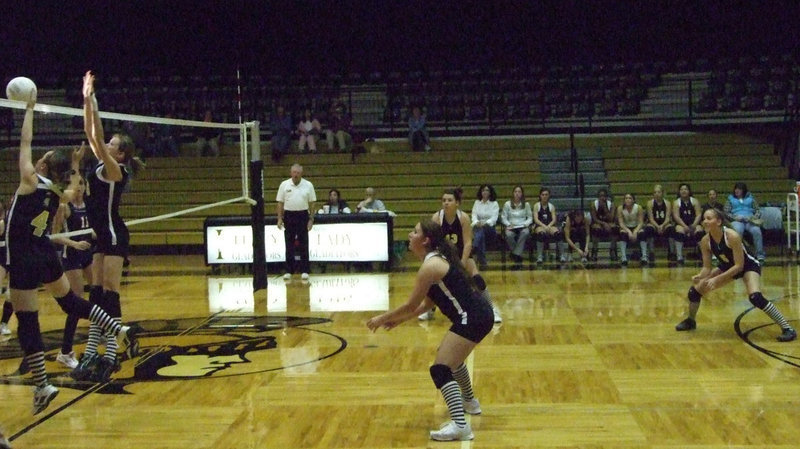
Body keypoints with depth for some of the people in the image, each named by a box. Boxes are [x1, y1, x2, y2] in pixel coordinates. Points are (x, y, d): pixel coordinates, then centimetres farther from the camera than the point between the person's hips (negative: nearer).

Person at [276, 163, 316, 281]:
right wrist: (279, 219, -2)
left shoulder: (308, 185, -1)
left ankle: (304, 271, 8)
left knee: (303, 245, 2)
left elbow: (311, 203, 2)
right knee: (289, 245, 5)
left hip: (303, 215, -1)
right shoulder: (284, 185, 0)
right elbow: (280, 203, 3)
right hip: (289, 215, 1)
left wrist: (311, 219, -3)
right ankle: (289, 271, 12)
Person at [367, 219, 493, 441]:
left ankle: (460, 425, -22)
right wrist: (399, 319, 16)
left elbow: (411, 306, -14)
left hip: (472, 318, -11)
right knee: (451, 356, 32)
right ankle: (469, 402, 51)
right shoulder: (437, 258, 12)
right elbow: (428, 302, 17)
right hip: (477, 313, 11)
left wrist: (383, 318, -1)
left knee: (440, 369, -14)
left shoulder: (430, 266, -17)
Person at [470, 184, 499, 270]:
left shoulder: (494, 204, 8)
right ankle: (482, 262, -51)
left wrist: (485, 223, -26)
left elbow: (494, 218, -6)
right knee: (481, 234, -36)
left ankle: (473, 248, -61)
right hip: (478, 227, 2)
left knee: (482, 230, -39)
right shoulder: (477, 202, 16)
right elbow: (474, 215, 4)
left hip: (490, 228, -2)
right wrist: (476, 222, -21)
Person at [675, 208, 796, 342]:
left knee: (756, 297, -30)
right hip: (727, 266, 6)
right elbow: (707, 267, -11)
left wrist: (717, 279, -38)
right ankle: (690, 321, 27)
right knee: (695, 289, 0)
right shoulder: (705, 241, -18)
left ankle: (787, 329, -18)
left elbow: (739, 265, -32)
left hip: (749, 266, -6)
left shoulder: (732, 236, -35)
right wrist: (699, 276, -33)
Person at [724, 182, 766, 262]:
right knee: (737, 231, -38)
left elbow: (758, 210, 17)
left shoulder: (750, 197, 23)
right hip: (737, 221, -1)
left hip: (750, 220, 1)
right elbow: (726, 212, 12)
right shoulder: (730, 198, 22)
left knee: (756, 231, -33)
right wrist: (735, 217, -6)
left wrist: (754, 218, -5)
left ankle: (760, 255, -31)